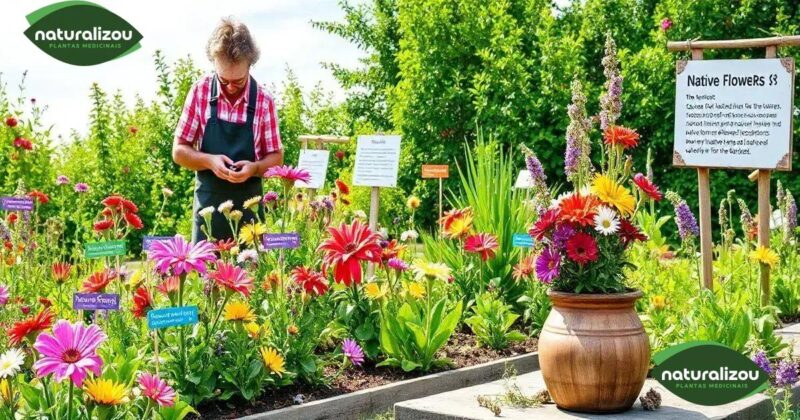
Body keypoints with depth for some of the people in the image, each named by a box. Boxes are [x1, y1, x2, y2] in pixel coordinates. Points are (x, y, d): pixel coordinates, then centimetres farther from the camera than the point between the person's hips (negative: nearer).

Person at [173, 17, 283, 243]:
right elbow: (179, 151, 3)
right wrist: (210, 161, -16)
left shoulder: (263, 101, -3)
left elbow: (276, 158, 4)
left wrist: (254, 168, -17)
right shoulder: (200, 92, -1)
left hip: (249, 208, 0)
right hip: (208, 206, 0)